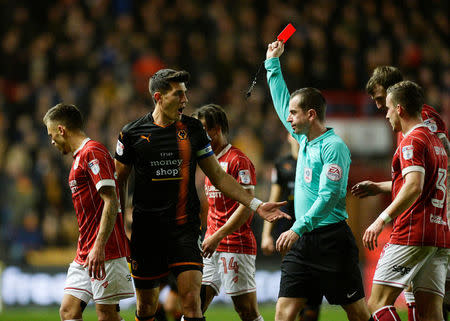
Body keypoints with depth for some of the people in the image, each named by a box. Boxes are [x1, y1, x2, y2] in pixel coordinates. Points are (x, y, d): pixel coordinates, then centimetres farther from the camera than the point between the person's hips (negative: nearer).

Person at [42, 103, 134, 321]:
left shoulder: (93, 152, -11)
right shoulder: (79, 157, 21)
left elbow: (111, 201, -19)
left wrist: (99, 248, -26)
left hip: (105, 253, -10)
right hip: (84, 254, 10)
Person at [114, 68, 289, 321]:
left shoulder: (193, 128, 5)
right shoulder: (132, 134, 0)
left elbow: (218, 175, 11)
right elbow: (119, 181, 10)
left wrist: (256, 204, 5)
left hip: (185, 227, 0)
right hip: (146, 230, 0)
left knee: (191, 300, -14)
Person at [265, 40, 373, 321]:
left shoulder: (334, 146, -11)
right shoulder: (304, 139, 14)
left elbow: (329, 195, -20)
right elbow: (281, 102, 29)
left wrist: (298, 229, -26)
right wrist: (273, 62, 33)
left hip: (331, 240, -8)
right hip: (302, 239, 8)